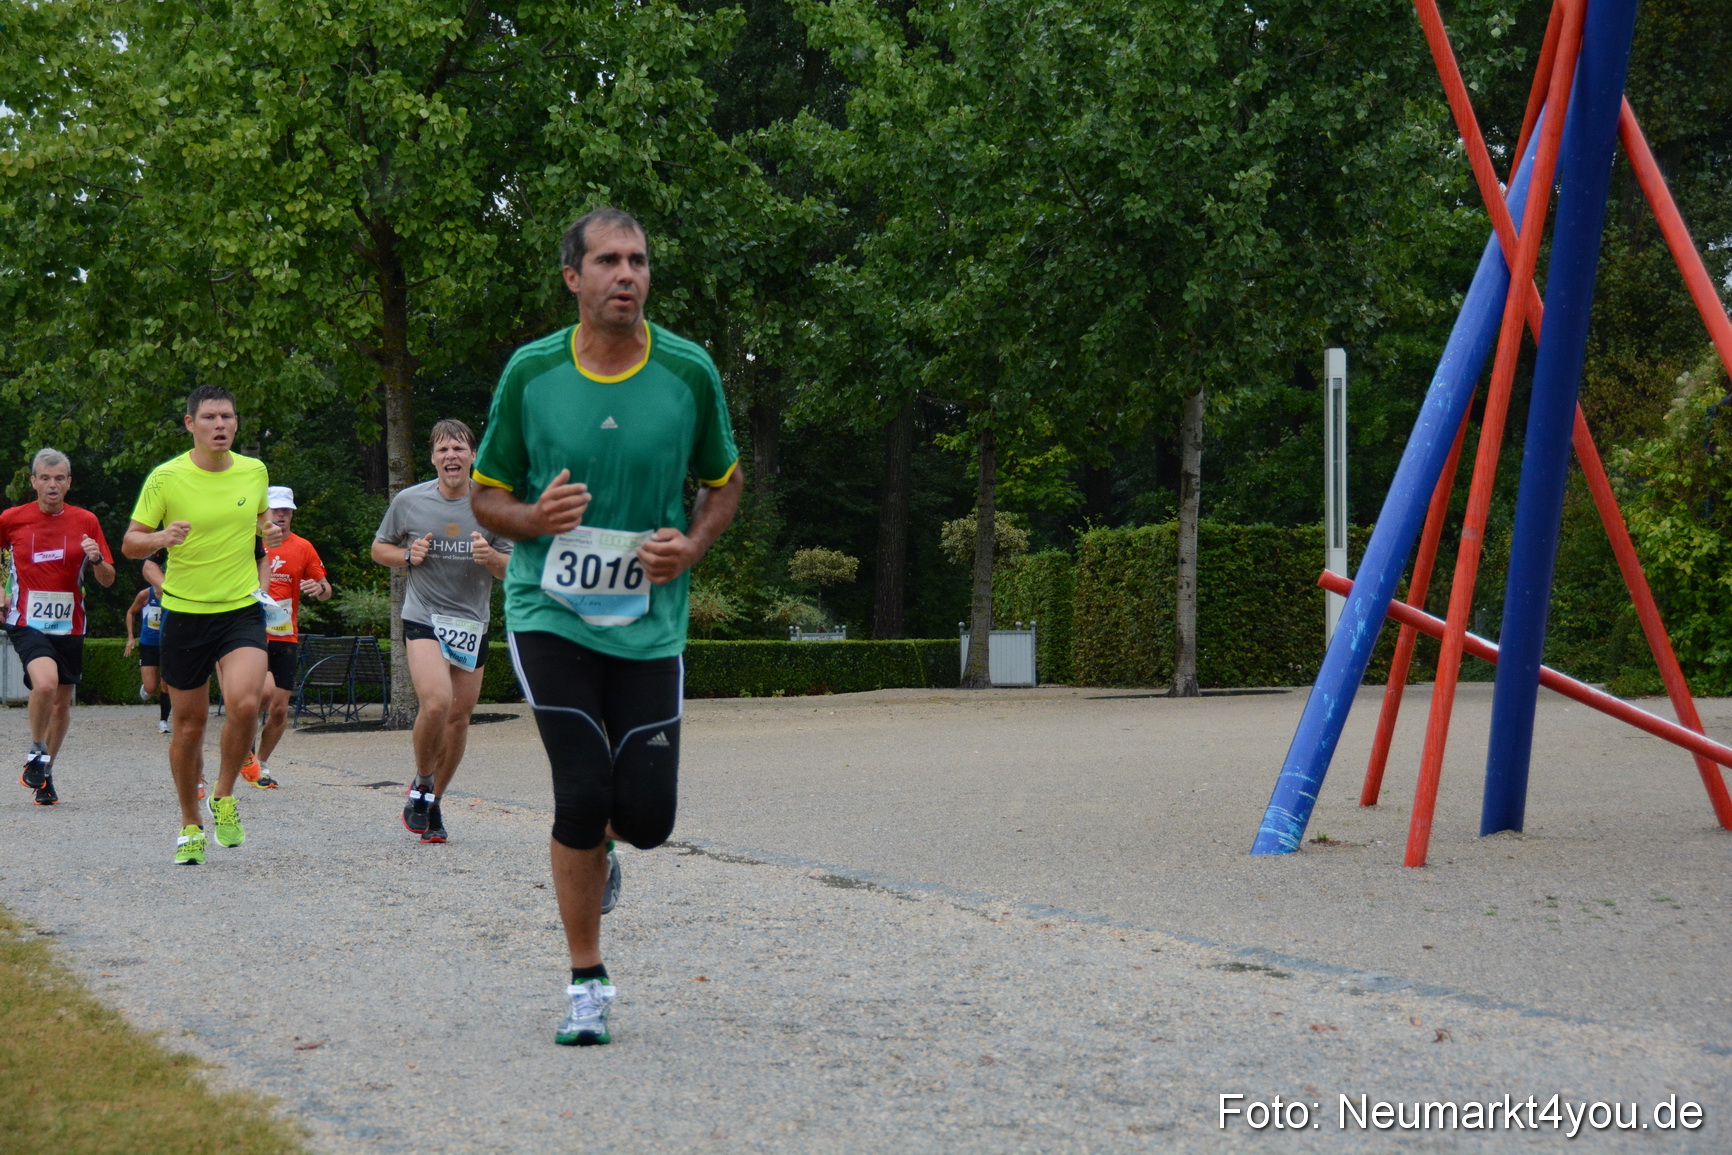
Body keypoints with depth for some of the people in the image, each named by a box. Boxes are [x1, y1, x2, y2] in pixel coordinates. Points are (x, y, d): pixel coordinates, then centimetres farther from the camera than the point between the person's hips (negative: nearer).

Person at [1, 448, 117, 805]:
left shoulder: (86, 521, 2)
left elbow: (108, 580, 5)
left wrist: (96, 559, -15)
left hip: (69, 625, 3)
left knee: (63, 701, 10)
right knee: (45, 682, -27)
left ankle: (45, 772, 29)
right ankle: (36, 753, -4)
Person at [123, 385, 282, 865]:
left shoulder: (254, 471, 3)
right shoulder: (165, 478, -7)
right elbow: (130, 543, -3)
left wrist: (269, 532, -1)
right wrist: (161, 537, -24)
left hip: (242, 609, 1)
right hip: (185, 613, -1)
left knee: (244, 704, -22)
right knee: (188, 723, 6)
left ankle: (224, 798, 3)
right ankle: (190, 826, 25)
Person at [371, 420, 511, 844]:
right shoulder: (409, 502, -3)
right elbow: (379, 548, 12)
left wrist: (491, 558, -18)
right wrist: (407, 556, -9)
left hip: (472, 622, 3)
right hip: (423, 617, -2)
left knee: (459, 716, 5)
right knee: (436, 703, -23)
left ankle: (434, 802, 24)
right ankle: (421, 784, 3)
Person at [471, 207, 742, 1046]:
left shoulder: (689, 371, -2)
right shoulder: (530, 372, -3)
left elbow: (724, 481, 13)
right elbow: (486, 494, 6)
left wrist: (693, 544, -7)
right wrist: (533, 518, -16)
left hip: (649, 621, 2)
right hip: (549, 611, -1)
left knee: (647, 813, -3)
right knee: (584, 794, -12)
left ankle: (596, 852, 36)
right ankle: (586, 983, 5)